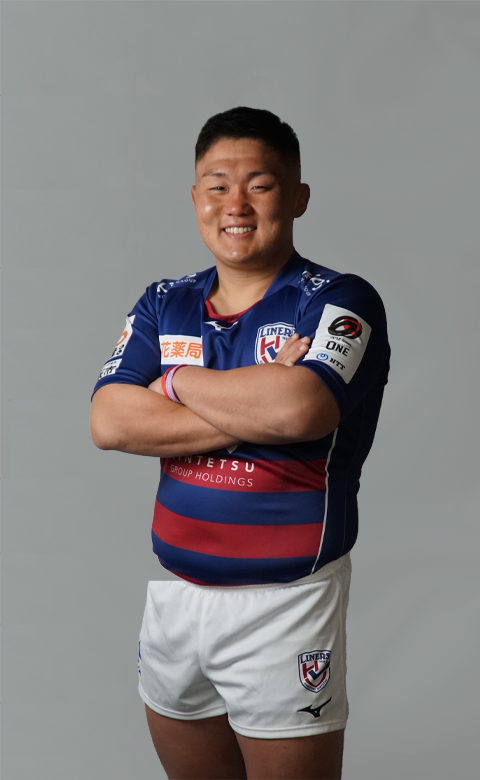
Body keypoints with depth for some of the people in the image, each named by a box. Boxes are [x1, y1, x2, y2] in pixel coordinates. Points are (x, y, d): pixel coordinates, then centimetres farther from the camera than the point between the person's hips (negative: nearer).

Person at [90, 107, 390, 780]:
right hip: (174, 594, 5)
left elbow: (298, 409, -28)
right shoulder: (163, 304, 7)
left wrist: (178, 382, -11)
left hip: (286, 600, -5)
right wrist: (257, 404, -16)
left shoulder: (339, 302, -9)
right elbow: (109, 423, -8)